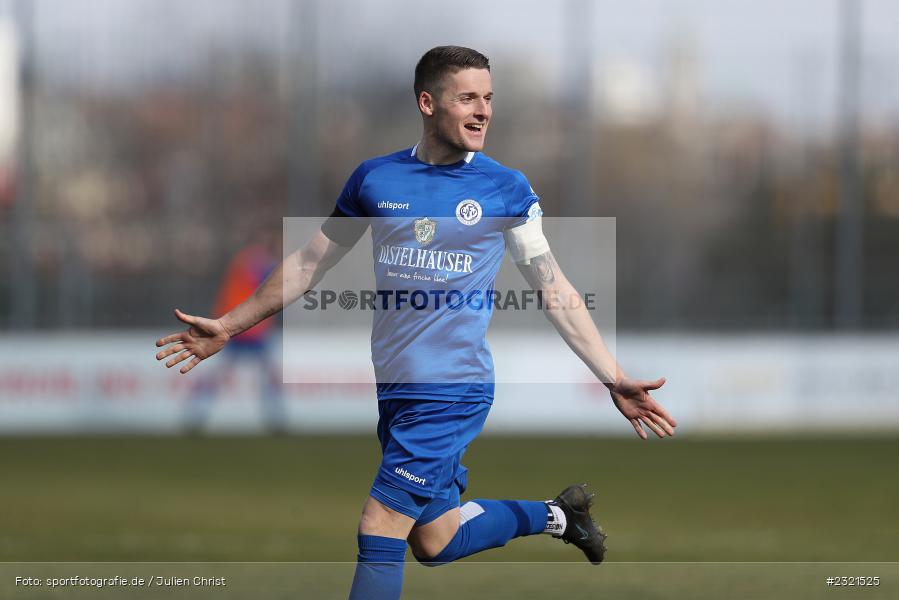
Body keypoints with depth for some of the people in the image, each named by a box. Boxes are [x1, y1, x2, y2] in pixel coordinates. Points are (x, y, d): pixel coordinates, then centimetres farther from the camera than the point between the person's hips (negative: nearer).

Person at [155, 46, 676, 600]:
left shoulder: (506, 190, -3)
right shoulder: (374, 179, 3)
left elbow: (554, 288, -1)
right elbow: (311, 263, 14)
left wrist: (614, 379, -7)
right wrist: (230, 326, 14)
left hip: (455, 392, -4)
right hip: (395, 388, 4)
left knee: (380, 530, -13)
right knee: (435, 542, 12)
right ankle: (556, 514, 34)